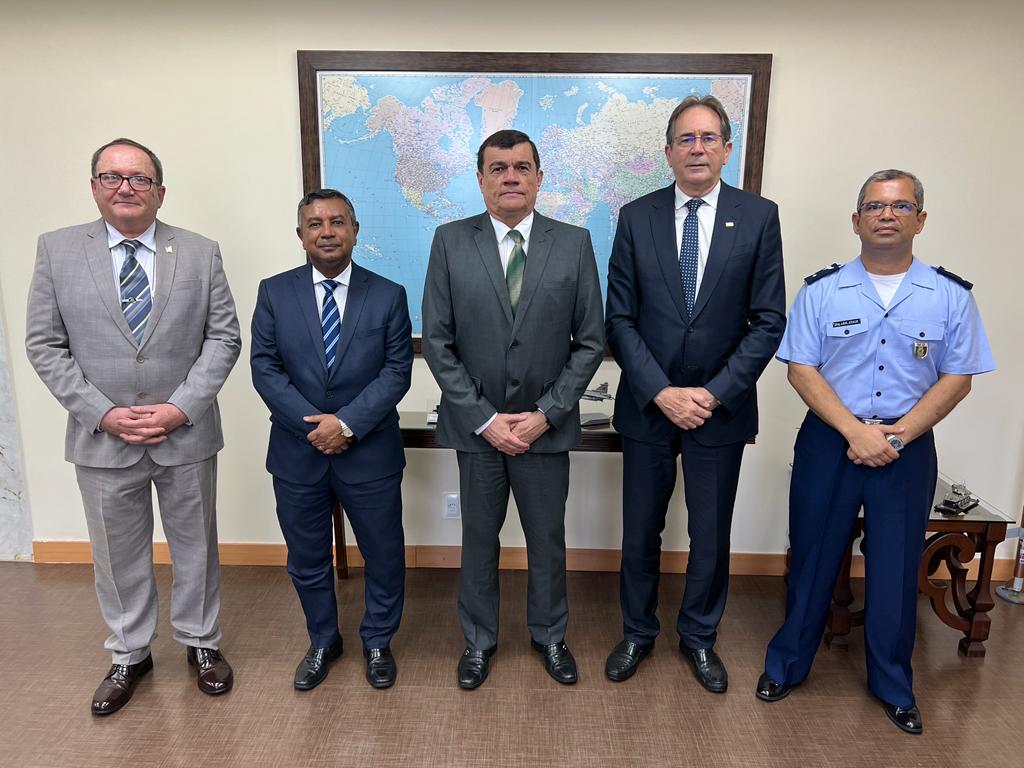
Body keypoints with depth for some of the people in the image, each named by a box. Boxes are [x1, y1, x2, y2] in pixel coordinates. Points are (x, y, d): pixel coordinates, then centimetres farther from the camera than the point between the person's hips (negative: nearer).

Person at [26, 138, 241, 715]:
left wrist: (181, 408, -14)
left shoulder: (201, 252, -1)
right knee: (118, 554, 15)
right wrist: (102, 414, -11)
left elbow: (224, 337, -4)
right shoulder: (58, 250, 1)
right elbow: (45, 344, -1)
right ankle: (130, 654, 36)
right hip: (102, 438, 1)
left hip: (187, 435, 0)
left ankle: (202, 642, 35)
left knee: (195, 545, 14)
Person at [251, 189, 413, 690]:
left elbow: (396, 371, -7)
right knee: (307, 559, 17)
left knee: (384, 556, 12)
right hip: (297, 453, 2)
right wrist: (313, 425, -15)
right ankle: (322, 641, 41)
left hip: (369, 452, -1)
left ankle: (378, 642, 37)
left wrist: (347, 423, -18)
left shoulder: (388, 295, -2)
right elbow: (265, 369, -4)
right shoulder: (274, 293, 2)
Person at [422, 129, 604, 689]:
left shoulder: (574, 243, -3)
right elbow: (437, 343, -5)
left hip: (546, 425, 1)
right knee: (479, 538, 15)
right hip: (475, 425, 0)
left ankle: (549, 635, 40)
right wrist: (484, 419, -10)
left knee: (547, 538, 16)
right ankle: (478, 639, 38)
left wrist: (546, 413, -10)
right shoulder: (450, 242, -3)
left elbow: (589, 342, -2)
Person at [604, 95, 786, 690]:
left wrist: (714, 393, -12)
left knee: (712, 535, 13)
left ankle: (700, 636, 37)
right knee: (641, 531, 13)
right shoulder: (637, 217, -1)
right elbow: (620, 318, -3)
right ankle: (638, 632, 36)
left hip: (722, 407, 0)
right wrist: (661, 392, -13)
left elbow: (769, 320, -4)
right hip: (648, 405, 1)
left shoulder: (759, 216, -2)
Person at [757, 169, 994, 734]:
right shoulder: (822, 290, -1)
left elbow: (957, 378, 1)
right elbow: (801, 369, -5)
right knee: (812, 559, 9)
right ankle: (788, 663, 29)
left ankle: (892, 684, 32)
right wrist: (855, 431, -15)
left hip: (909, 447, 1)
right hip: (829, 441, 0)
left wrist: (897, 434, -12)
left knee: (896, 568, 11)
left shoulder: (951, 296, 1)